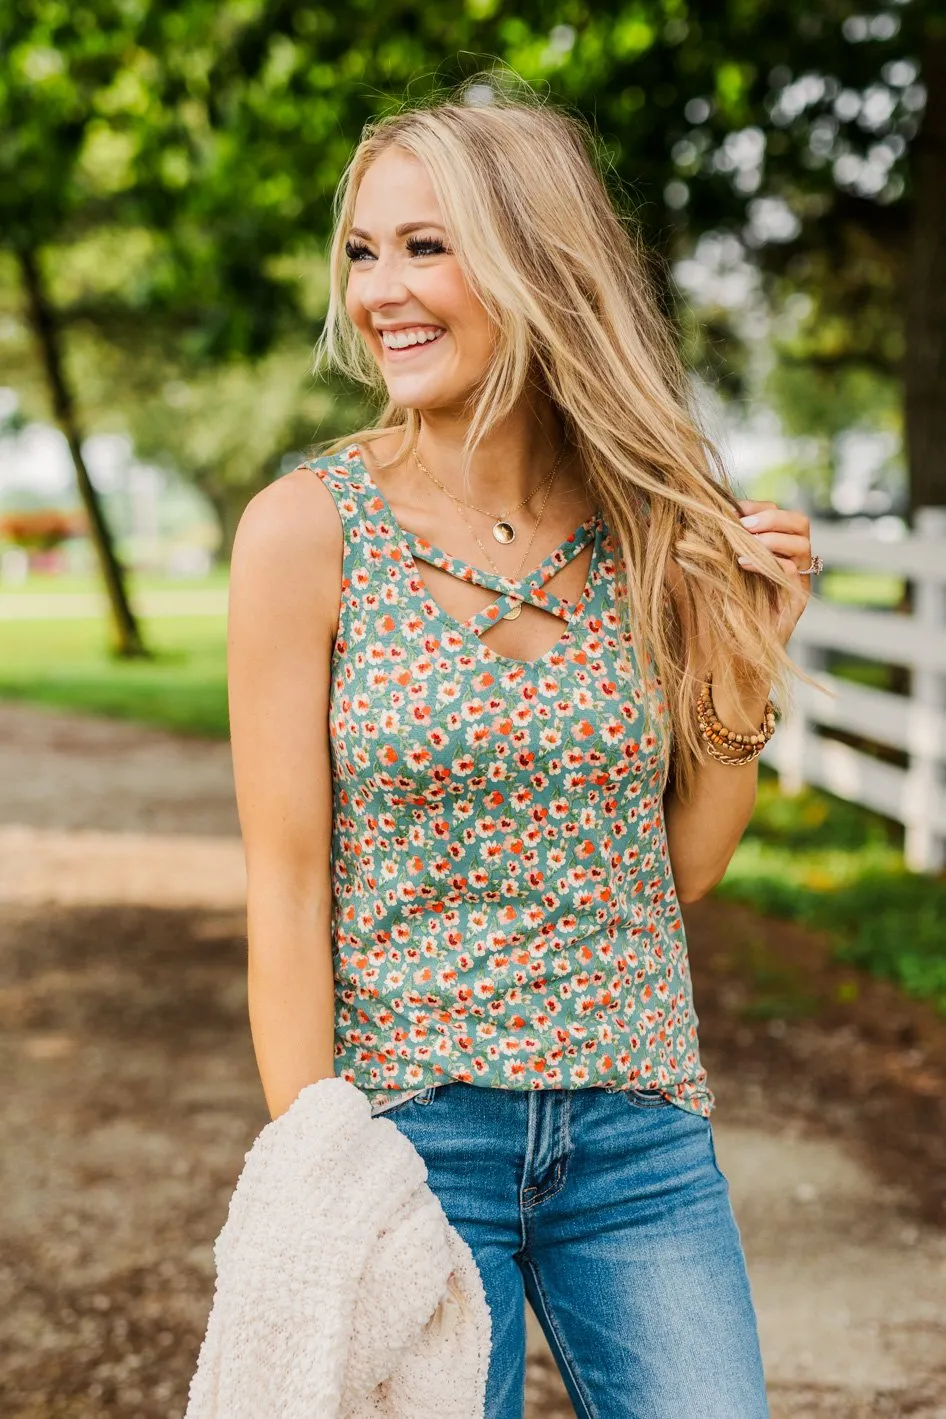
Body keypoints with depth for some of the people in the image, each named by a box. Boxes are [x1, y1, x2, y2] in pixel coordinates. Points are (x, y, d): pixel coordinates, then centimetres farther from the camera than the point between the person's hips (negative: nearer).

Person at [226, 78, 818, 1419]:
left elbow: (684, 863, 8)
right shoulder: (310, 528, -8)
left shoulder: (648, 530, 1)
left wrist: (750, 659, -3)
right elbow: (287, 886, -8)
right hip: (407, 1127, -3)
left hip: (640, 1130, 3)